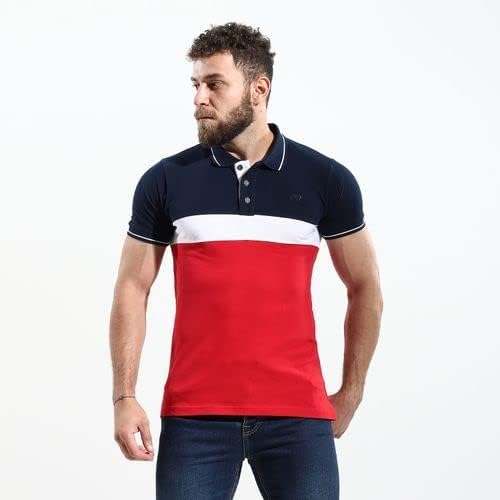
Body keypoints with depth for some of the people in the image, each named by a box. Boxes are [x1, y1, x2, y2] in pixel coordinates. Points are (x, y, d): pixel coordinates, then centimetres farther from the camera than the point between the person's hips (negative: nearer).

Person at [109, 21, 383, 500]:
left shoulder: (326, 180, 2)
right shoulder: (165, 181, 3)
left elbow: (364, 288, 11)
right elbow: (132, 288, 6)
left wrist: (350, 394, 10)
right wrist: (124, 398, -2)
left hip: (298, 414, 0)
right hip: (193, 415, 0)